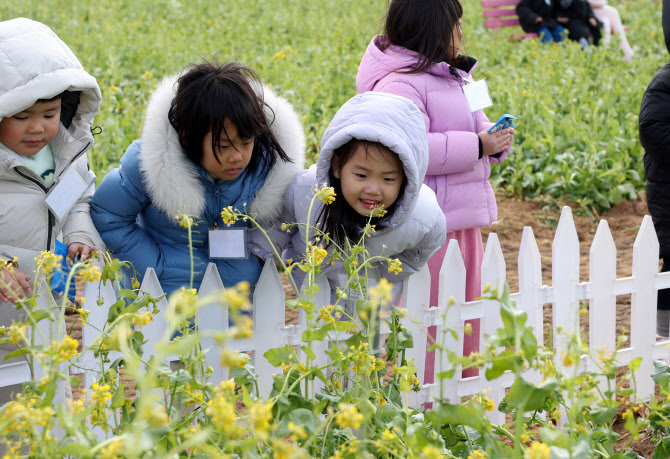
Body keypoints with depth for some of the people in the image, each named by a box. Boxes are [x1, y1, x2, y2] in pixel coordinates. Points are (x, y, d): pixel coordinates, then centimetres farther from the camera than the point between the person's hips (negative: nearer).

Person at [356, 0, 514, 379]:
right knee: (428, 323, -5)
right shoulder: (400, 84, -15)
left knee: (468, 324, 14)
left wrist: (496, 139, 1)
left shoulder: (456, 78, 16)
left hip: (465, 220, 10)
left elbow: (474, 127, 25)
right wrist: (477, 145, -21)